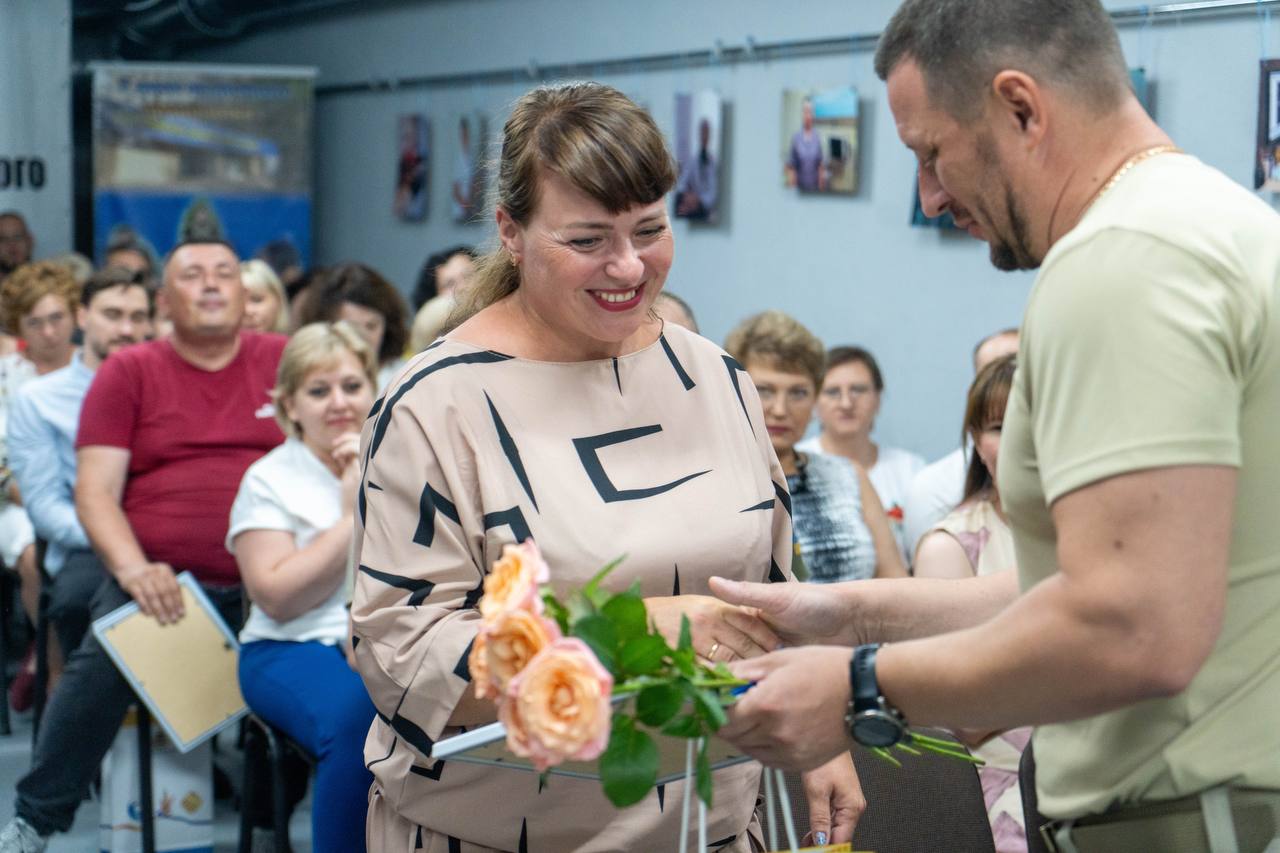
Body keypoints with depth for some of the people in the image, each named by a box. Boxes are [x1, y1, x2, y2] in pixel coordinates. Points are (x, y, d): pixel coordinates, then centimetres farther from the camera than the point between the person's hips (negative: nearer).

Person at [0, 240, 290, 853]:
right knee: (95, 677, -23)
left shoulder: (284, 360, 11)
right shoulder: (128, 372, 9)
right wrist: (133, 569, -17)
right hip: (161, 583, -1)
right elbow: (94, 491, 2)